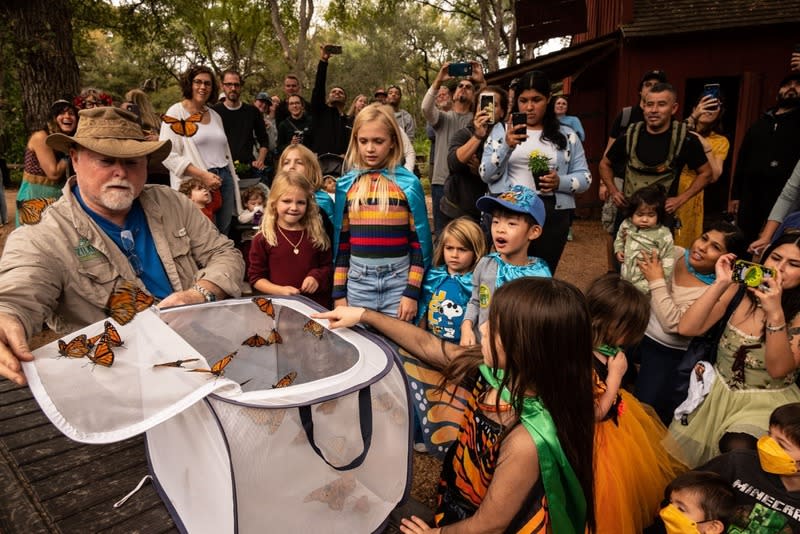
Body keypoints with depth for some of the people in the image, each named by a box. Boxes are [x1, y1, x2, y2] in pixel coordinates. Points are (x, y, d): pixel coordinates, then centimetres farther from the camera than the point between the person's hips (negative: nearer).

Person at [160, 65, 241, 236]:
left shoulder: (215, 115, 16)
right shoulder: (176, 113, -3)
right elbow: (169, 156, -12)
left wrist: (232, 180, 17)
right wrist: (202, 175, -19)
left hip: (224, 179, 6)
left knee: (223, 233, 9)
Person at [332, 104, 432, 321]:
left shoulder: (408, 183, -3)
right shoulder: (346, 184, 4)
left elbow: (419, 240, -2)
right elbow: (341, 240, 7)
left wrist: (412, 292, -7)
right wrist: (339, 292, 4)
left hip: (399, 278, -2)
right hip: (358, 279, 2)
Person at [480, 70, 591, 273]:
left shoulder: (566, 135, 10)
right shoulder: (501, 130, 7)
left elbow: (584, 177, 8)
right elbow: (486, 175, -1)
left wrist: (560, 182, -13)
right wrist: (507, 146, -17)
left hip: (552, 214, 1)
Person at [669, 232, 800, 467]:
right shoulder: (741, 289, -4)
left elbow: (779, 369, -22)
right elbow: (687, 328, -13)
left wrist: (775, 313, -33)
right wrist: (720, 284, -23)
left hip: (766, 401, -2)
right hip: (717, 390, 3)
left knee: (736, 449, -30)